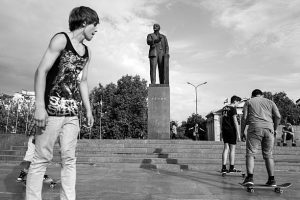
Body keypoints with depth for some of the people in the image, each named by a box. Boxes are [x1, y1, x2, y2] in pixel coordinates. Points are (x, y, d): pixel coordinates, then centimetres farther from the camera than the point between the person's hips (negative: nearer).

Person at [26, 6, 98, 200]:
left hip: (72, 113, 7)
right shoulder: (61, 39, -4)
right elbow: (41, 71, -11)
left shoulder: (86, 52, 16)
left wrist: (88, 110, 15)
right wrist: (39, 106, -19)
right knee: (42, 158, -2)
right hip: (52, 109, -6)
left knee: (70, 159, 6)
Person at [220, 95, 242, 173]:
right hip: (231, 130, -7)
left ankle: (223, 167, 5)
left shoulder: (224, 108, 14)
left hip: (224, 130, 7)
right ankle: (231, 168, 4)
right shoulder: (233, 108, -9)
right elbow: (235, 121, -13)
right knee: (232, 149, 1)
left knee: (226, 148, 7)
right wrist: (238, 134, -12)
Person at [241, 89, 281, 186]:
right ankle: (272, 179, 9)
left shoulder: (248, 102, 15)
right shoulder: (270, 102, 22)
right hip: (269, 129, 3)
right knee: (268, 155, 10)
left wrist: (242, 132, 7)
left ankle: (250, 177, -14)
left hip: (255, 128, -3)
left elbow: (244, 117, 3)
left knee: (250, 154, -2)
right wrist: (274, 129, 17)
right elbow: (278, 116, 7)